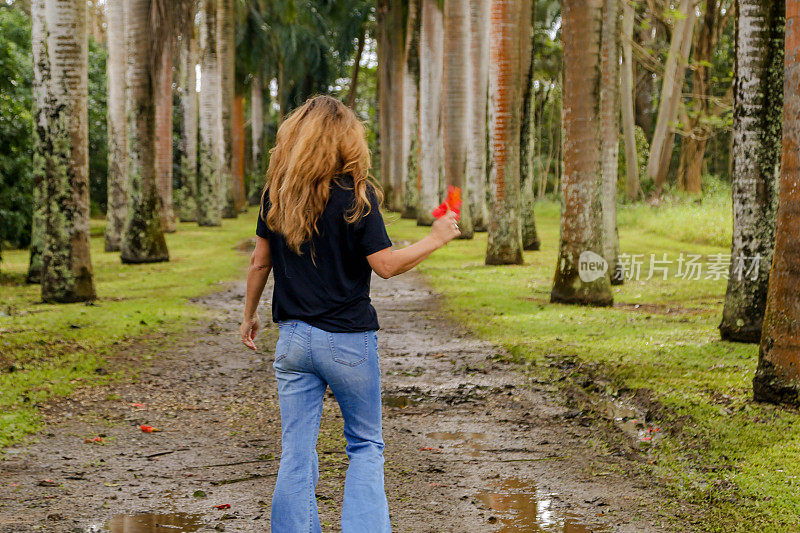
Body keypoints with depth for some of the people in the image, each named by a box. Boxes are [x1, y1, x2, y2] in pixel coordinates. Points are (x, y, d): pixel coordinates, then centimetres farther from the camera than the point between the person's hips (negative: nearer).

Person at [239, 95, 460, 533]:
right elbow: (386, 265, -13)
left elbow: (260, 261, 7)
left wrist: (249, 314, 21)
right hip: (348, 340, -4)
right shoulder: (355, 194, -12)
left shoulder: (276, 193, 1)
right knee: (365, 446, 12)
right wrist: (437, 238, 0)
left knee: (296, 452, 8)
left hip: (293, 338, 4)